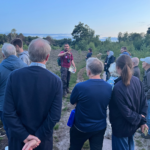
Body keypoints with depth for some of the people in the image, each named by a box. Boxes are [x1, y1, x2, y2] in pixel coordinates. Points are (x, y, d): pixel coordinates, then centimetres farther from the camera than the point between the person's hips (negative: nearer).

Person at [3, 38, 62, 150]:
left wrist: (25, 136, -10)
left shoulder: (14, 76, -16)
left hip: (18, 136, 1)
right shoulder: (56, 81, -18)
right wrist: (38, 138, -12)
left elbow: (8, 112, -16)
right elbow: (55, 116, -19)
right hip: (43, 138, 0)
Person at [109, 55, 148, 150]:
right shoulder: (137, 81, -9)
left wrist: (139, 119, -8)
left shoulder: (118, 88, -29)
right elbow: (144, 103, -3)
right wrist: (142, 121, 2)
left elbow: (125, 112, -25)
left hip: (121, 127, -6)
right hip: (133, 125, 7)